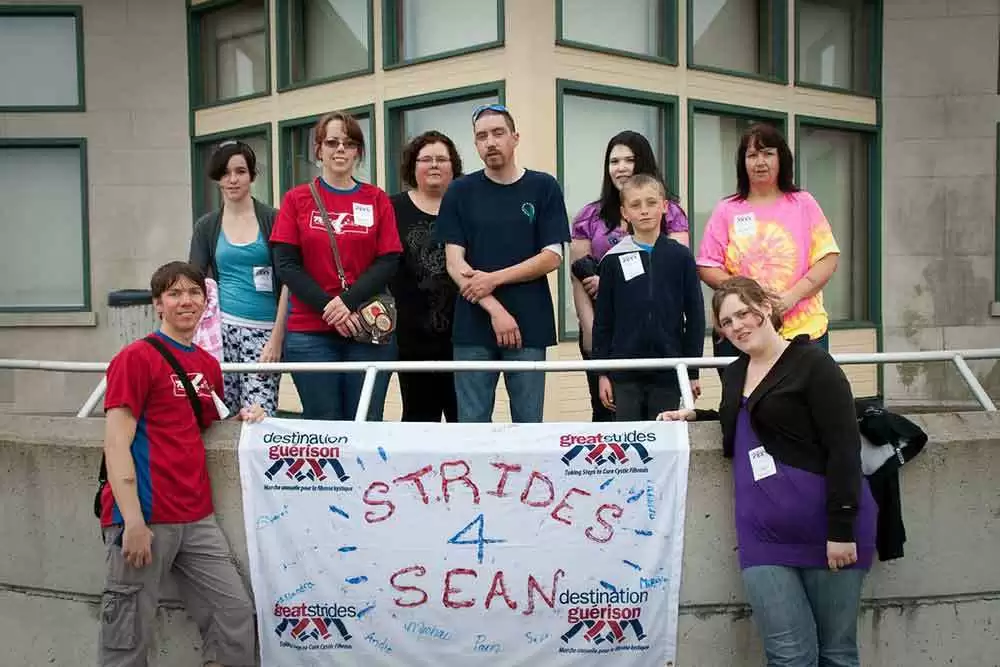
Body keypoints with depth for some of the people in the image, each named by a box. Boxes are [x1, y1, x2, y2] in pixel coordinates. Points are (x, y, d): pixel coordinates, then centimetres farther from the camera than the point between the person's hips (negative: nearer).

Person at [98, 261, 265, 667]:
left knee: (237, 614, 5)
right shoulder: (136, 358, -7)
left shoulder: (209, 365, 13)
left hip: (197, 517, 7)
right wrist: (133, 521, -19)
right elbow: (116, 443, -12)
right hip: (145, 517, -6)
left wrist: (241, 417, 6)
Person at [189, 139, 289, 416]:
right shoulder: (207, 226, 12)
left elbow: (286, 282, -1)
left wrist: (276, 338, -6)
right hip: (222, 328, 2)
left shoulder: (272, 219, 4)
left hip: (264, 332, -2)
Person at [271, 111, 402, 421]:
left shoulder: (377, 200, 9)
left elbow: (388, 262, 0)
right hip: (310, 334, 0)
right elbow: (286, 264, 0)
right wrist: (328, 307, -12)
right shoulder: (297, 199, 7)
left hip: (369, 332, 1)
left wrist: (347, 301, -14)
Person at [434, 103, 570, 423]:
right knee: (472, 423, 4)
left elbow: (551, 257, -2)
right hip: (473, 327, 1)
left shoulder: (543, 188, 4)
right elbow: (454, 262, -1)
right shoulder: (460, 192, 6)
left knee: (528, 424, 5)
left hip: (529, 326, 0)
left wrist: (494, 278, -11)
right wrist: (494, 309, -12)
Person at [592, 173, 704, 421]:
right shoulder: (613, 260, 1)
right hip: (624, 373, 0)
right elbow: (603, 319, 4)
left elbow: (695, 316, 3)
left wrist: (693, 372, 2)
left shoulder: (681, 257, 1)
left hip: (668, 372, 0)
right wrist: (603, 372, 2)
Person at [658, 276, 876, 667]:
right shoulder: (734, 373, 16)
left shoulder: (812, 364, -5)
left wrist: (841, 528, -17)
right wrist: (694, 415, 20)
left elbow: (844, 448, -12)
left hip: (825, 526, -5)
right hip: (763, 532, 5)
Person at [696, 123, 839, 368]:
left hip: (803, 329, 0)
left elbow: (828, 258, 3)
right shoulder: (727, 210, 8)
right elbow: (706, 267, 3)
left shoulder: (803, 204, 9)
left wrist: (793, 295, -11)